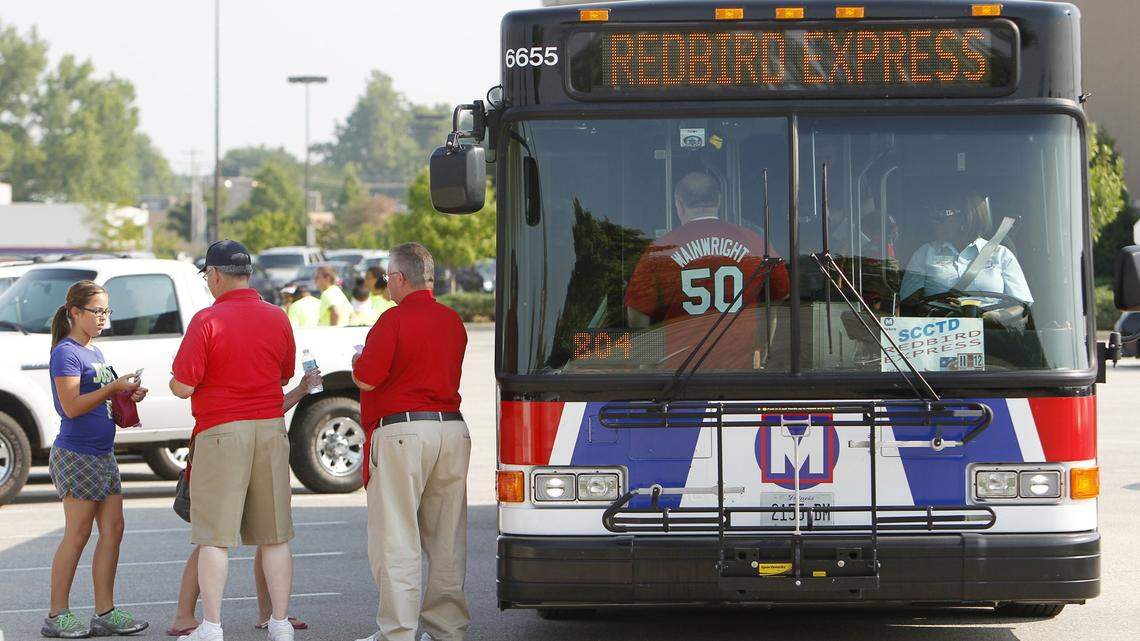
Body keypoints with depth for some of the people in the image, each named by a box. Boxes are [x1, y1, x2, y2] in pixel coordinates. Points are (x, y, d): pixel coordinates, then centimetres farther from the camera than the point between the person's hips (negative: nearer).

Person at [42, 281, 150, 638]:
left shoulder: (95, 352, 16)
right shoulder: (66, 353, -11)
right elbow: (72, 406, -20)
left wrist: (128, 395, 6)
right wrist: (113, 387, -21)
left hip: (103, 454, 9)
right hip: (76, 454, -9)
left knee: (112, 529, 5)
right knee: (77, 534, -5)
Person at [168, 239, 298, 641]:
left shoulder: (207, 321, -11)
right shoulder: (278, 319, 6)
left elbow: (183, 387, -12)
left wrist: (172, 382, 11)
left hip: (221, 433, -5)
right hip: (271, 429, 5)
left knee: (214, 537, -1)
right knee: (274, 536, 10)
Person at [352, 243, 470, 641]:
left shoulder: (395, 320, -11)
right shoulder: (453, 321, 12)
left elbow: (366, 380, -13)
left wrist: (356, 362, 8)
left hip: (402, 432, -7)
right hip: (453, 429, 7)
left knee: (395, 539, -3)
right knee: (447, 539, 12)